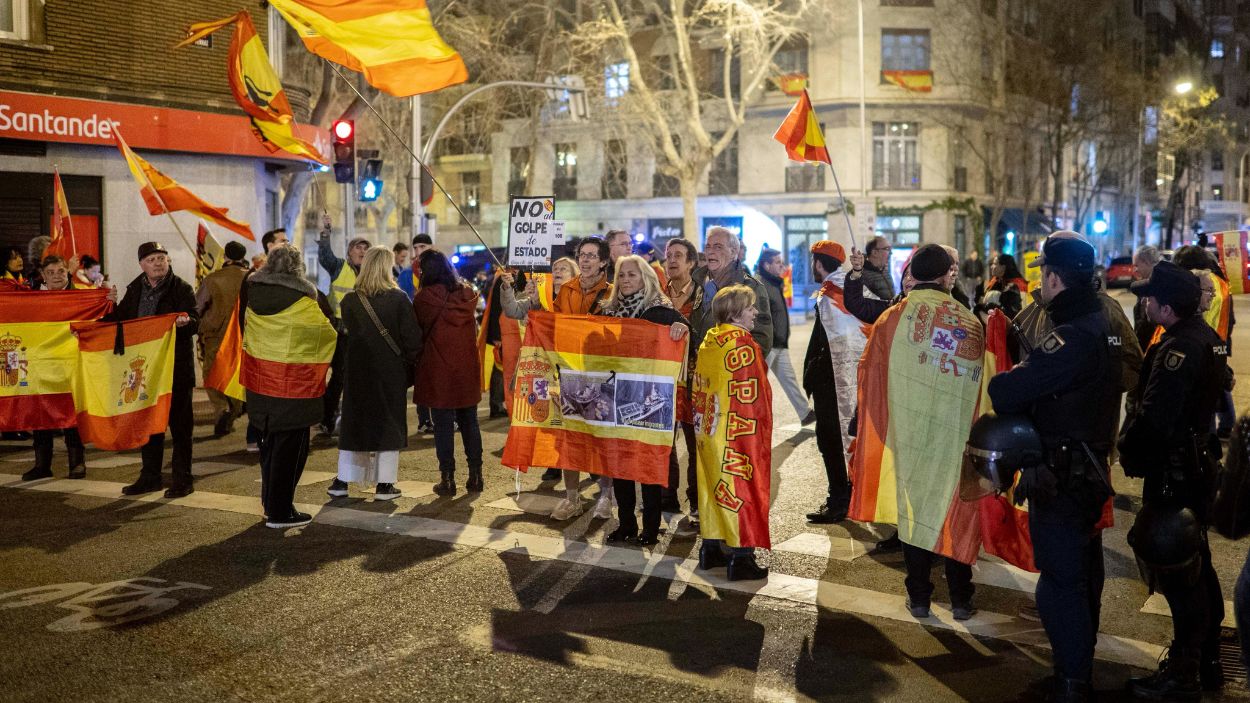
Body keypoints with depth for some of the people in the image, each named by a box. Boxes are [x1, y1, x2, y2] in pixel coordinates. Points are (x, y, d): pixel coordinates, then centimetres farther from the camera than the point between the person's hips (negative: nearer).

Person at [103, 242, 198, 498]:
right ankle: (150, 477, 24)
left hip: (176, 366, -5)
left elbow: (195, 322, -14)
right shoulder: (135, 289, 10)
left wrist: (185, 321, -36)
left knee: (179, 422, 1)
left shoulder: (181, 288, -5)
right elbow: (120, 320, 14)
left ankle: (183, 479, 9)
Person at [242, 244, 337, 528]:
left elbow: (245, 329, 15)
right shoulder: (304, 298, -13)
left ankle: (270, 502, 28)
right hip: (293, 384, -6)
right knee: (290, 447, 2)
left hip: (259, 381, 6)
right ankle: (280, 512, 6)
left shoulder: (253, 293, 3)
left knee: (270, 443, 18)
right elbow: (329, 332, -4)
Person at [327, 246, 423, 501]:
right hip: (391, 372, -3)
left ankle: (342, 481, 16)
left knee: (353, 422, 13)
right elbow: (413, 339, -11)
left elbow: (345, 336, 4)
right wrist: (406, 364, 1)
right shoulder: (398, 299, -11)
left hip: (357, 371, 3)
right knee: (388, 423, 7)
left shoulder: (349, 301, -3)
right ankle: (384, 484, 8)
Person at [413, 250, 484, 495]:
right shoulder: (468, 294, 3)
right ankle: (475, 475, 16)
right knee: (469, 422, 12)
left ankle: (448, 478, 5)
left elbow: (418, 332, -1)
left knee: (443, 424, 2)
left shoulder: (424, 297, -10)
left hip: (438, 370, -4)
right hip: (467, 369, 4)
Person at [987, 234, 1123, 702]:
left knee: (1059, 585, -3)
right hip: (1090, 469, 11)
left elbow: (1007, 392, -29)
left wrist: (998, 385, -9)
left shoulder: (1073, 337, -25)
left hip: (1060, 479, -11)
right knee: (1083, 578, 21)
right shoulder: (1101, 325, 8)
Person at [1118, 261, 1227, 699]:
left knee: (1174, 569, -3)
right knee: (1197, 567, 19)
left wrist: (1129, 450, -11)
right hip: (1196, 463, 10)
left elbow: (1154, 415, -26)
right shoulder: (1206, 337, 9)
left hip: (1172, 473, -10)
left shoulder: (1178, 348, -23)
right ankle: (1207, 661, 32)